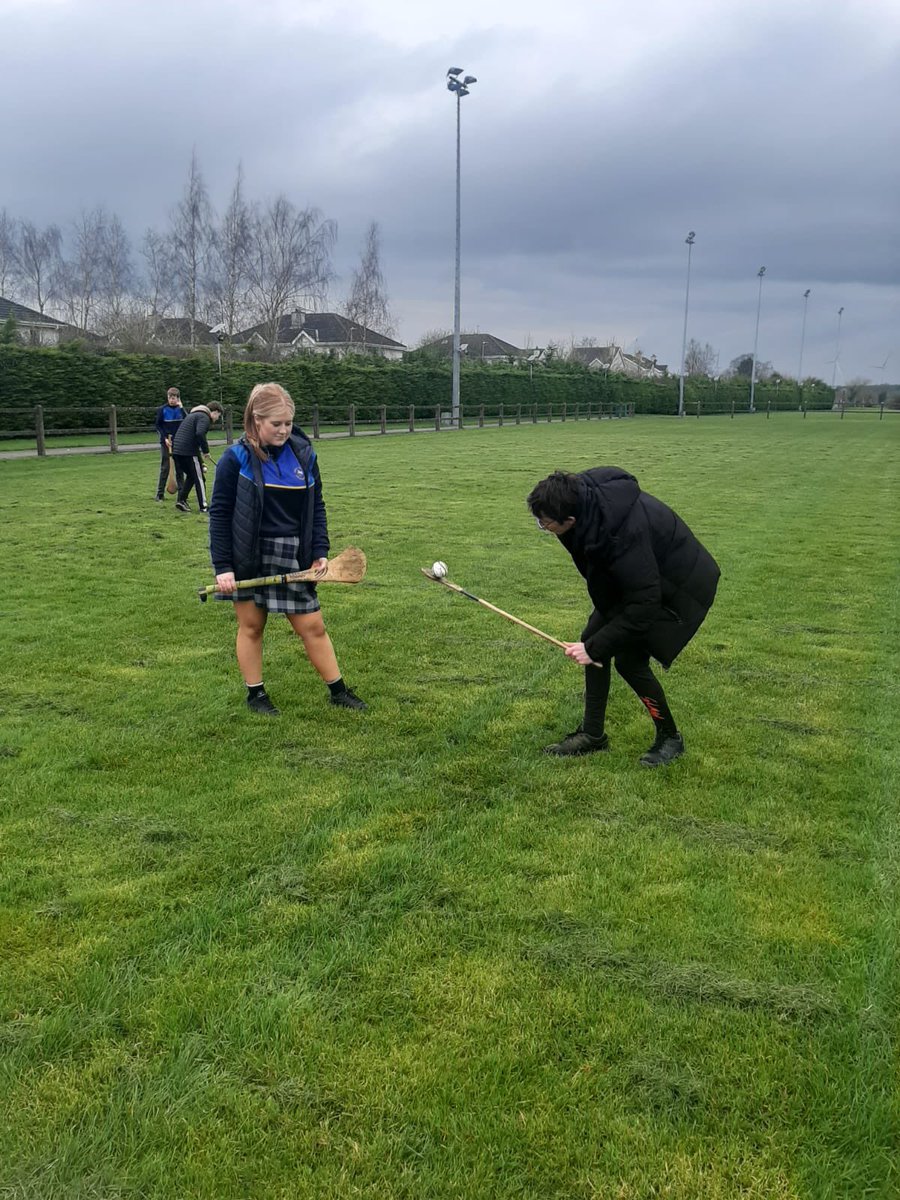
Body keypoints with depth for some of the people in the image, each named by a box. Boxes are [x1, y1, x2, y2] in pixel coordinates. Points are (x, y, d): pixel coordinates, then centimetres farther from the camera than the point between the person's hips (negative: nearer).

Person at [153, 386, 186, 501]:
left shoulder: (181, 409, 4)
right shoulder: (162, 409, -3)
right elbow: (157, 425, 0)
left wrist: (181, 408, -14)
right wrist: (165, 438, -10)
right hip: (166, 442, -2)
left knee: (180, 468, 6)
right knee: (164, 468, -3)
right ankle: (160, 493, 0)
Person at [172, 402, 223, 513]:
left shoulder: (194, 415, 24)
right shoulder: (204, 417, -7)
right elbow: (200, 434, -25)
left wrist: (202, 453, 27)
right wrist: (206, 451, -14)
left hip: (177, 449, 9)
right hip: (189, 451, -9)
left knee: (191, 475, 22)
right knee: (199, 477, 1)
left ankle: (181, 500, 16)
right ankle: (203, 506, 4)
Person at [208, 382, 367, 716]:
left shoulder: (304, 454, 2)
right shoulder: (236, 459, -8)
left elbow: (316, 507, 9)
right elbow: (219, 514, -6)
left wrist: (320, 551, 0)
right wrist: (223, 567, -11)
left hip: (293, 557, 3)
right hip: (248, 559, -2)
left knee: (313, 626, 7)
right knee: (251, 625, 9)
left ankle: (338, 690, 20)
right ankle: (255, 693, 25)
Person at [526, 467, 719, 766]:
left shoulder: (623, 534, -40)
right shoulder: (582, 493, -16)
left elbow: (644, 604, -33)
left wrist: (595, 648, -27)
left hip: (682, 587, -9)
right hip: (642, 576, 9)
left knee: (630, 659, -11)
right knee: (592, 637, 3)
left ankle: (670, 738, 12)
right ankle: (592, 734, 16)